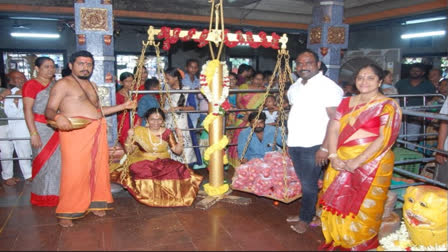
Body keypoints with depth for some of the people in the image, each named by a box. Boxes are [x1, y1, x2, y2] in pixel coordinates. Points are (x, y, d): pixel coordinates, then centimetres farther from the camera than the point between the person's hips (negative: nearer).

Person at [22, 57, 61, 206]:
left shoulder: (56, 84, 10)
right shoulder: (31, 84, -7)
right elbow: (27, 109, -11)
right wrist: (33, 133, -17)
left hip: (58, 128, 5)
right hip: (41, 127, -5)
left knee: (58, 160, 9)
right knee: (44, 160, 4)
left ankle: (56, 192, 24)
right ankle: (43, 195, 18)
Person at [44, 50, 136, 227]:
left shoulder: (92, 85, 21)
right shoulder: (63, 84, -1)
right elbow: (49, 110, -7)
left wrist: (124, 106, 21)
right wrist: (57, 117, -31)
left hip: (97, 131, 7)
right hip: (75, 132, -7)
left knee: (98, 168, 7)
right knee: (75, 171, -8)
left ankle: (95, 203, 21)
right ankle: (66, 213, 5)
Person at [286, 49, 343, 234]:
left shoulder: (328, 86, -12)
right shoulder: (295, 87, 12)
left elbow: (335, 119, -16)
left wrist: (325, 147, -19)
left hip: (313, 146, -6)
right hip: (295, 144, 7)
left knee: (309, 184, 5)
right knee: (304, 182, 17)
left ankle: (306, 218, 22)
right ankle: (306, 213, 33)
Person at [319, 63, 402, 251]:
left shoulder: (388, 106, -5)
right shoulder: (346, 103, 10)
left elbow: (385, 138, -15)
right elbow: (333, 129, 3)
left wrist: (357, 162, -19)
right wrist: (333, 156, -11)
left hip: (371, 166, -4)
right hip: (341, 164, 5)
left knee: (363, 208, 5)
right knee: (337, 204, 11)